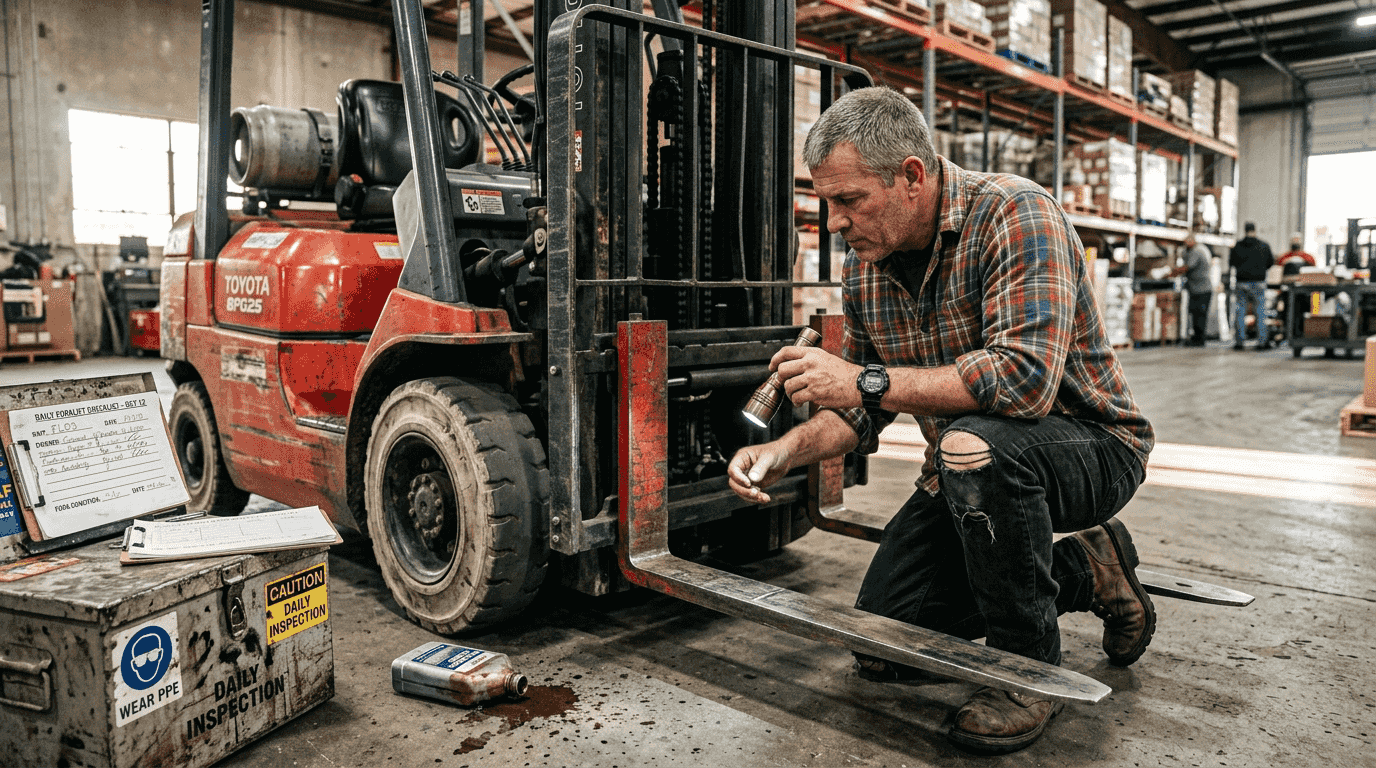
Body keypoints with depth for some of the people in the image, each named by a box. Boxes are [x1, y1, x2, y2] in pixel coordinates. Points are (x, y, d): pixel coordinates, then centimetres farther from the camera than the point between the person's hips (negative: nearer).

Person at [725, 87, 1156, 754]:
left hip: (1088, 446, -7)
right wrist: (782, 453, -14)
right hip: (974, 472, 7)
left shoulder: (1013, 215, -24)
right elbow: (857, 412, 5)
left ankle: (1026, 664, -14)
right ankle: (1085, 569, 19)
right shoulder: (864, 268, -3)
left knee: (975, 445, -40)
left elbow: (1026, 379, -39)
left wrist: (868, 382, -35)